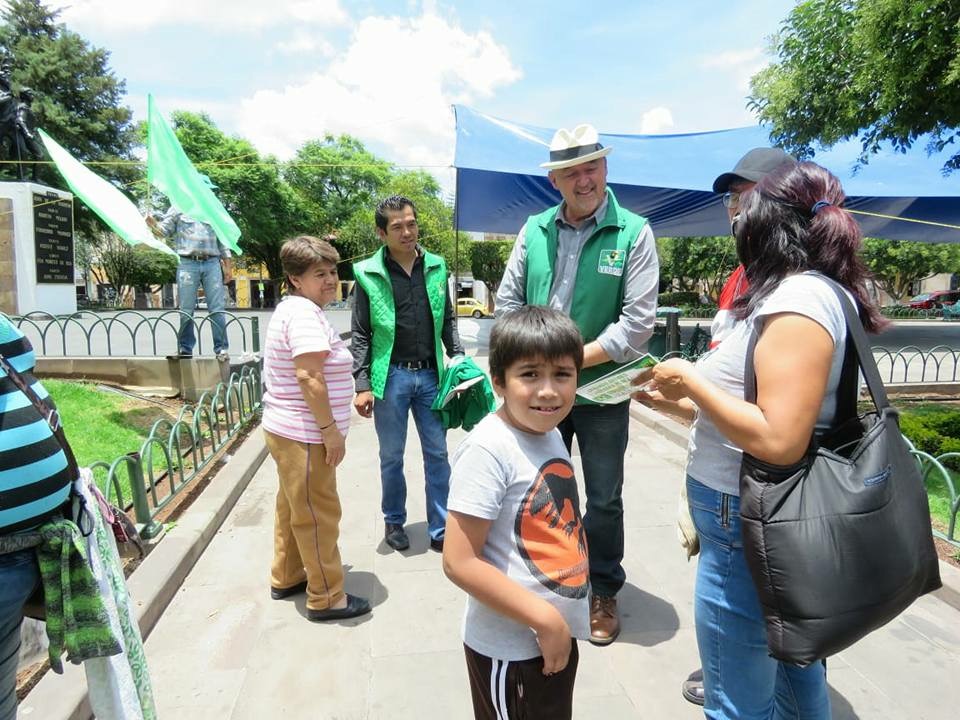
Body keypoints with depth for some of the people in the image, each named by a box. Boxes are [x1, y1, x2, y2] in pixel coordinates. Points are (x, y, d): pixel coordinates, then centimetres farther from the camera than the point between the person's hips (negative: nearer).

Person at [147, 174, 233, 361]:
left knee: (217, 309, -3)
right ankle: (185, 348, 8)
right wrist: (153, 224, -16)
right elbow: (164, 230, 6)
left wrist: (228, 266, 14)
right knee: (186, 310, 0)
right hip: (188, 263, -2)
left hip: (212, 263, 2)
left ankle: (222, 349, 1)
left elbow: (222, 241, 18)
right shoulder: (179, 208, 11)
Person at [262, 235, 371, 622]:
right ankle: (326, 598, 15)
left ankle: (286, 578, 38)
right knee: (318, 516, 1)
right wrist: (330, 429, -22)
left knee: (293, 507, 22)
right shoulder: (305, 313, -19)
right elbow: (309, 377, -27)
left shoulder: (292, 309, 15)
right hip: (304, 436, -11)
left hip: (286, 430, 11)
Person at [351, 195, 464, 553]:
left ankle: (440, 529, 22)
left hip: (430, 375, 3)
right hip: (391, 376, -2)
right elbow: (361, 336, -3)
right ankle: (394, 521, 32)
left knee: (437, 453, 9)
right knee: (392, 456, 11)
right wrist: (362, 385, -8)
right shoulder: (369, 274, -4)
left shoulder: (436, 267, 4)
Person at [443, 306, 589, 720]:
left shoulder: (552, 435, -1)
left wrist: (558, 621, 7)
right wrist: (544, 618, -21)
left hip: (558, 636, 8)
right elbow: (459, 562, -25)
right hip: (511, 648, -7)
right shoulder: (488, 449, -25)